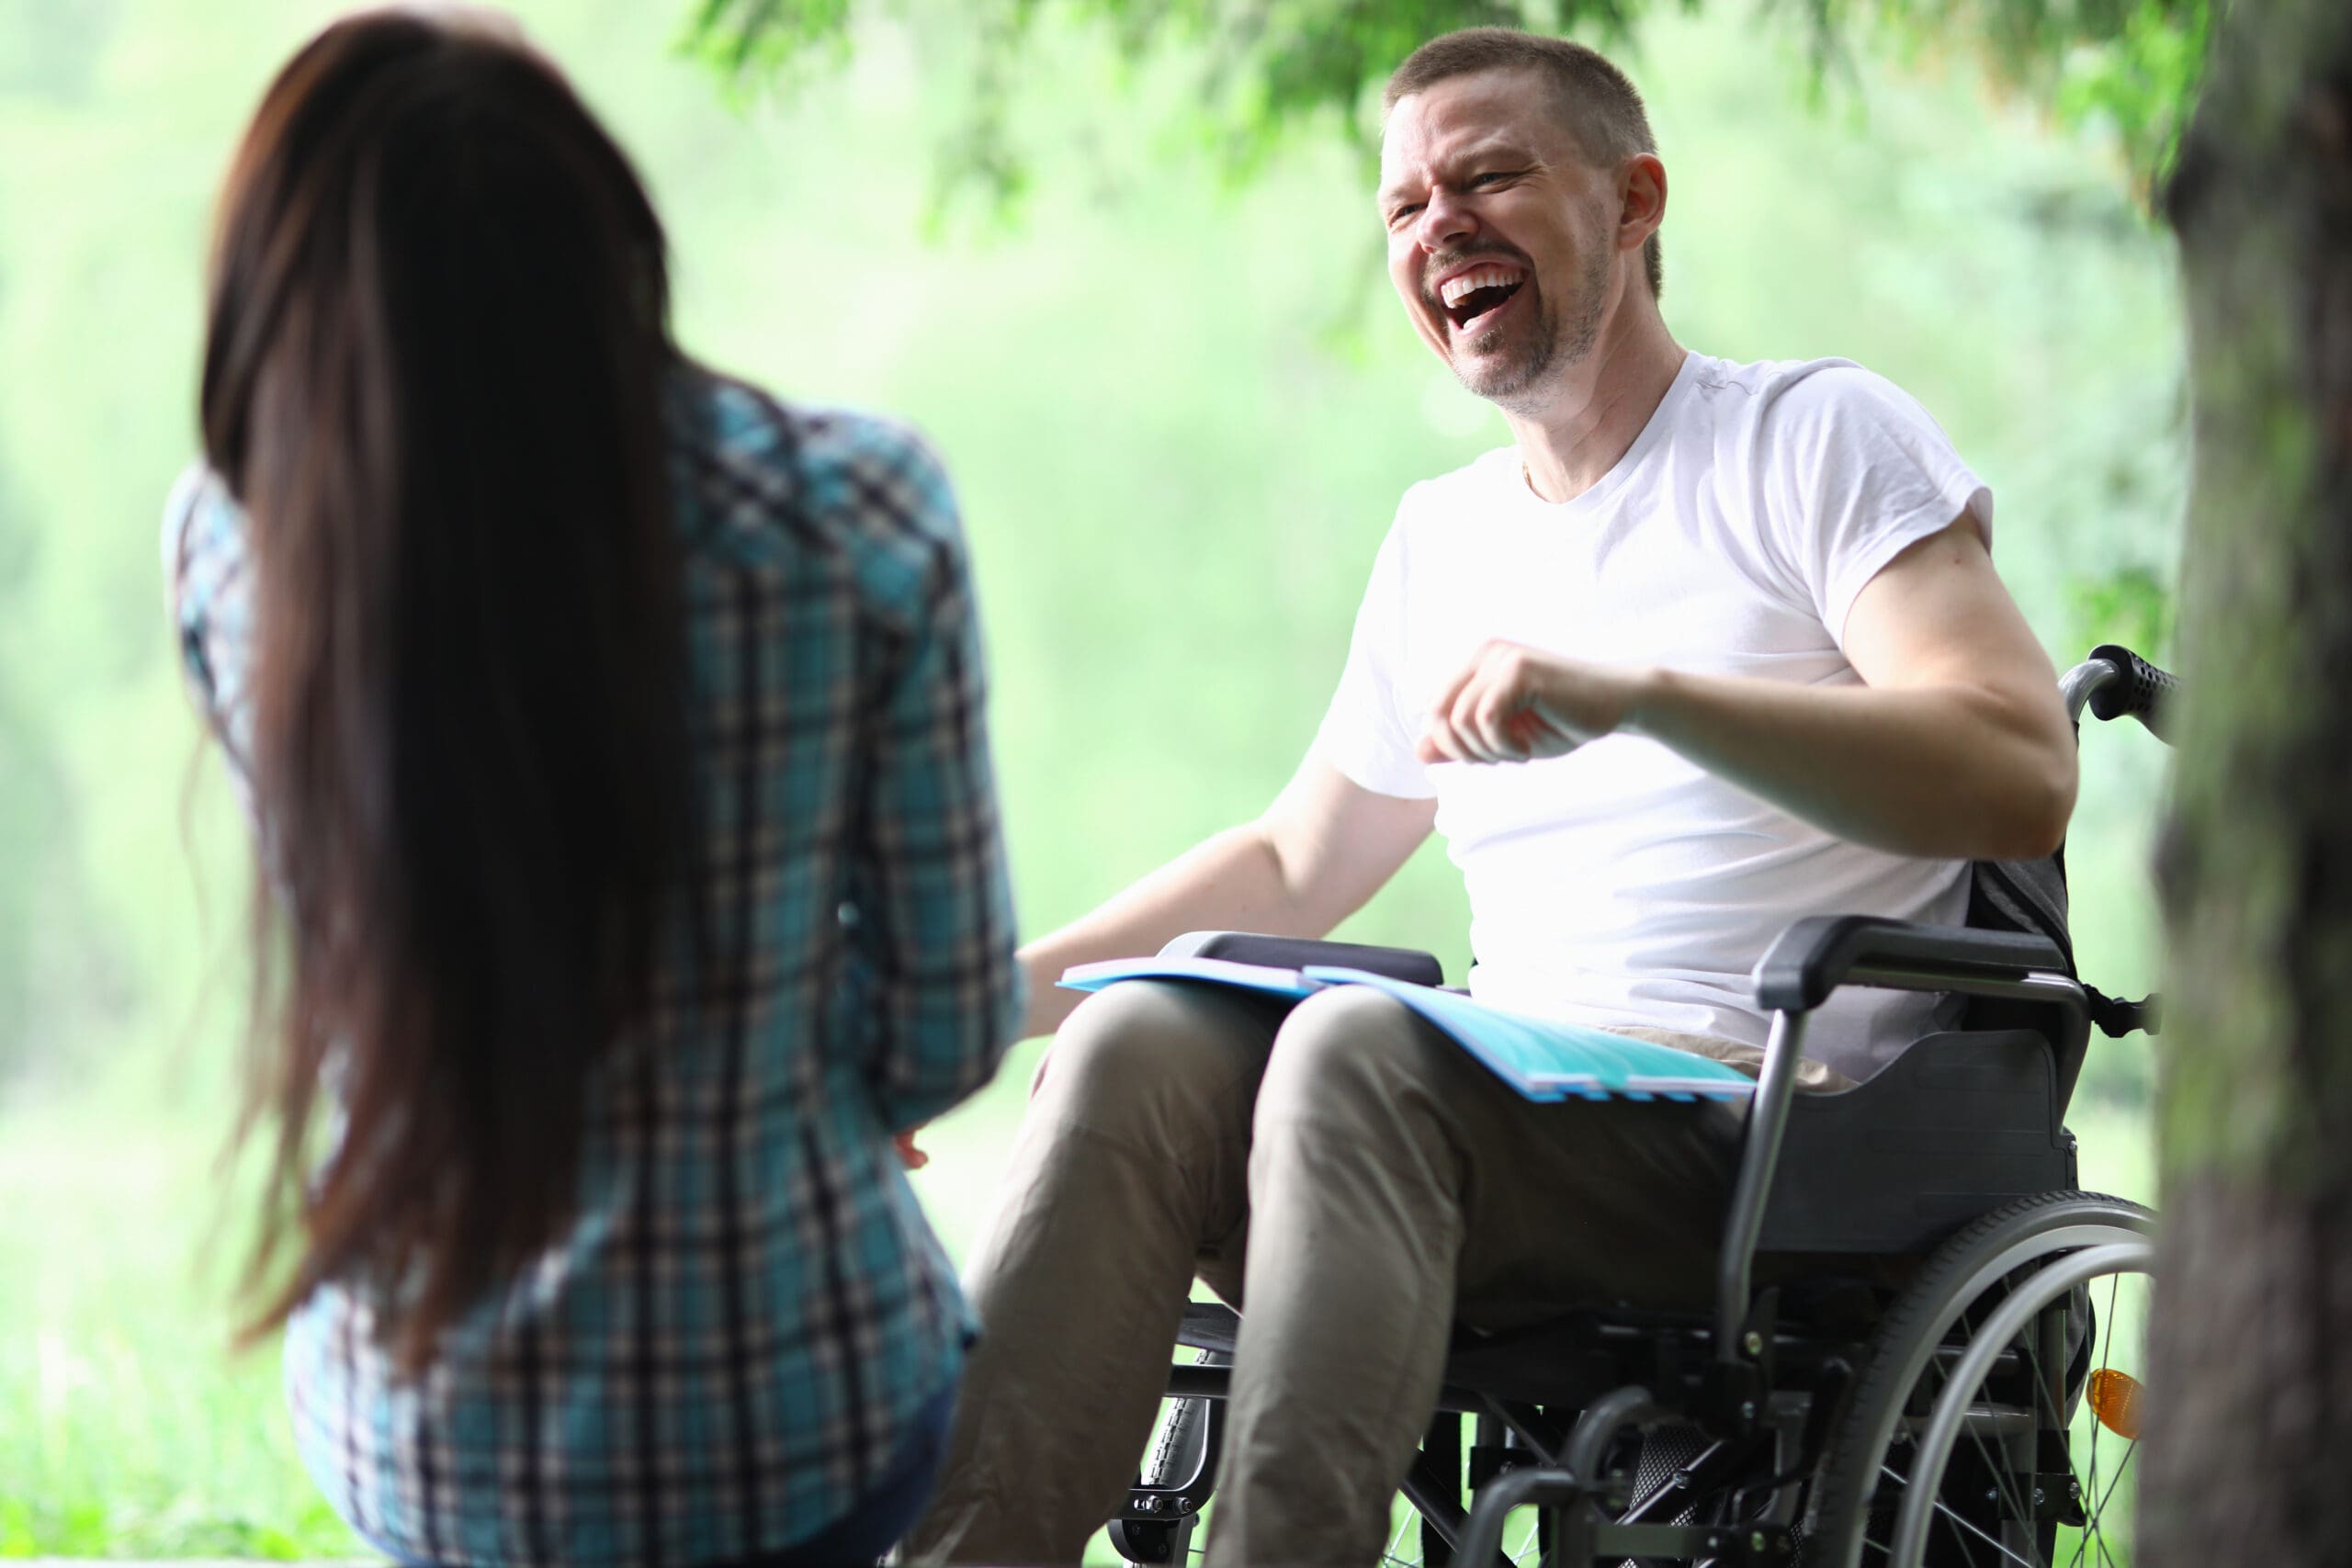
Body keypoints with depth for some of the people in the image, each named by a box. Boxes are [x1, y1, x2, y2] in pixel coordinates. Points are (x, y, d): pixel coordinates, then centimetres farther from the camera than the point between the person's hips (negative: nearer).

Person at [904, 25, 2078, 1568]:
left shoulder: (1818, 438, 2)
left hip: (1781, 1142, -5)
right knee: (1136, 1040, -22)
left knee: (1358, 1045, -33)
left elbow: (2021, 780, -13)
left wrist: (1632, 695, -24)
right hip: (1517, 1118, 6)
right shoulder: (1441, 537, 22)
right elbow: (1294, 864, 33)